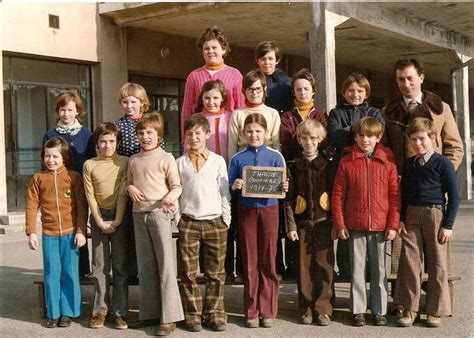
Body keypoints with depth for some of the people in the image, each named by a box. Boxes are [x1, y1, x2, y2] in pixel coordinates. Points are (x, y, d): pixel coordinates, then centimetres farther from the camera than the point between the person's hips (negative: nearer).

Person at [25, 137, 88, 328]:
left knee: (70, 273, 4)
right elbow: (32, 206, 2)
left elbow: (81, 205, -1)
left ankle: (67, 312, 16)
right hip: (49, 234, 1)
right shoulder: (38, 178, 4)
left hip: (71, 232, -1)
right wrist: (31, 232, -3)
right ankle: (53, 313, 16)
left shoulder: (73, 176, -1)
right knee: (51, 274, 6)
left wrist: (81, 231, -6)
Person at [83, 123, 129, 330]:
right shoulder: (89, 165, 3)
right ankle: (100, 310, 13)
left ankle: (120, 312, 6)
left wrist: (117, 220, -11)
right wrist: (100, 221, -7)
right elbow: (90, 196, 1)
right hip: (98, 217, 1)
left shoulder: (124, 162, 0)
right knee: (100, 266, 4)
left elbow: (123, 193, -4)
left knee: (120, 266, 0)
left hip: (119, 217, -1)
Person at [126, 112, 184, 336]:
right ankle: (149, 313, 21)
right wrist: (130, 188, -1)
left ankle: (169, 317, 0)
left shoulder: (166, 158, -3)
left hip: (159, 213, -6)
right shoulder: (134, 160, 13)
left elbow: (177, 186, -4)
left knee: (166, 266, -4)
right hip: (139, 215, 6)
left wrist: (170, 197, -25)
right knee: (145, 267, 12)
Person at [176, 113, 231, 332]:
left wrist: (226, 220, 2)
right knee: (188, 273, 1)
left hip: (215, 222, 0)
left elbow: (224, 192, 7)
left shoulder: (218, 161, 6)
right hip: (188, 222, 1)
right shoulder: (180, 163, 8)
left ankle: (214, 314, 13)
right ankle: (193, 315, 11)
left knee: (215, 273, 4)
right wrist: (175, 220, 2)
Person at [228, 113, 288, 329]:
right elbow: (229, 189, 4)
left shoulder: (275, 157, 2)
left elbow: (281, 186, 2)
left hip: (269, 209, -1)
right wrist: (234, 187, -17)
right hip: (246, 211, 1)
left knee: (268, 262, 4)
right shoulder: (237, 159, 4)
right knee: (250, 263, 6)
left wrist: (284, 188, -19)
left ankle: (268, 311, 14)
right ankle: (251, 311, 15)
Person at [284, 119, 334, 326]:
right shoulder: (294, 167, 5)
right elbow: (289, 199, 4)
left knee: (324, 267, -1)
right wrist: (291, 226, -3)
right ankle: (307, 309, 15)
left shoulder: (327, 164, 4)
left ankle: (323, 309, 9)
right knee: (304, 267, 4)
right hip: (303, 224, 1)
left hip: (324, 223, 0)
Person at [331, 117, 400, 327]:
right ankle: (358, 310, 18)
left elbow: (394, 195, 2)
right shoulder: (346, 163, 0)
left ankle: (380, 310, 20)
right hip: (355, 226, 0)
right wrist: (339, 224, -3)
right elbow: (338, 195, 0)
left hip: (380, 226, 0)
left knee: (379, 269, 9)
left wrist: (393, 225, -2)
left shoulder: (388, 162, 1)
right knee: (357, 269, 8)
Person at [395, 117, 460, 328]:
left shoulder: (443, 163, -5)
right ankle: (410, 309, 11)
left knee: (437, 264, 3)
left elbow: (454, 196, -5)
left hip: (435, 214, -4)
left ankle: (436, 311, 14)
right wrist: (401, 220, 8)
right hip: (412, 216, 4)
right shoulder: (409, 164, 10)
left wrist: (448, 225, -8)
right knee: (409, 261, 2)